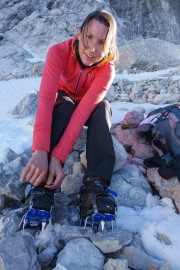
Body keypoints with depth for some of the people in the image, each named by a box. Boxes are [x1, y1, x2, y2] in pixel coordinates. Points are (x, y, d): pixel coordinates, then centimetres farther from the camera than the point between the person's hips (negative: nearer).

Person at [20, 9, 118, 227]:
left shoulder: (107, 69, -28)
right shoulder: (59, 52, -29)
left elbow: (83, 111, -40)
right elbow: (46, 97, -42)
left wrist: (58, 156, -50)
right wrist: (40, 151, -55)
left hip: (90, 109, 1)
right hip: (62, 104, 0)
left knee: (103, 107, -33)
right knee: (65, 105, -35)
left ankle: (95, 186, -43)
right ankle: (44, 187, -43)